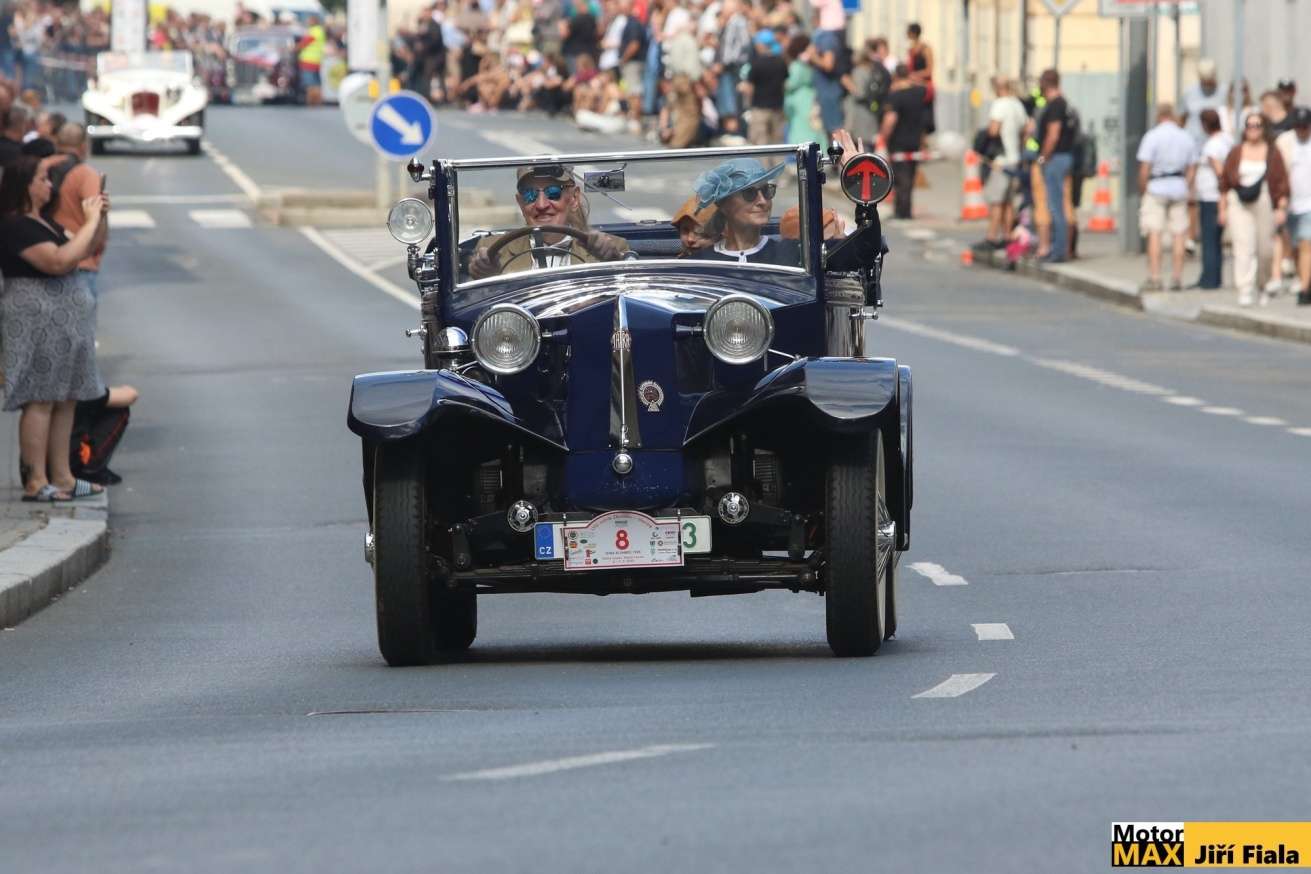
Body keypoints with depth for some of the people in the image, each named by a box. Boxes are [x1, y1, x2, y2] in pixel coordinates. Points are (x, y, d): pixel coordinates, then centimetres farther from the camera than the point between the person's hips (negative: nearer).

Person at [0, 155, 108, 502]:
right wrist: (91, 221, -16)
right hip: (36, 317, -10)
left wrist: (99, 218, 9)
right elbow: (59, 261, -24)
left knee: (66, 399, 10)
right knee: (40, 400, -9)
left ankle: (61, 476, 14)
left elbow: (83, 251, 26)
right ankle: (36, 482, -8)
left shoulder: (42, 223, 16)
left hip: (62, 317, 10)